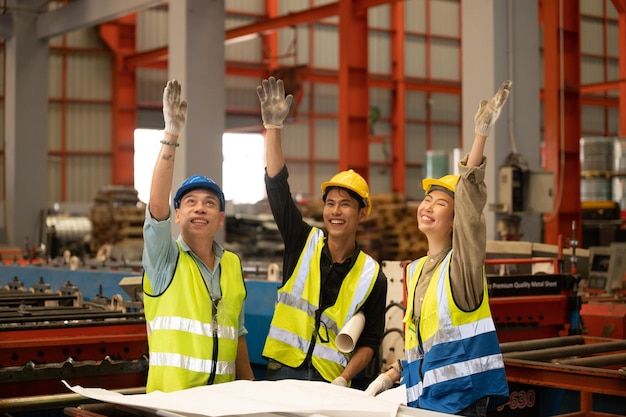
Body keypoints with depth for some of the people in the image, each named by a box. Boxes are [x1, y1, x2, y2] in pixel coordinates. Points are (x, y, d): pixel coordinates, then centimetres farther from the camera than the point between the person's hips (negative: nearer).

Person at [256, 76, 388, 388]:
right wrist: (274, 126, -16)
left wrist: (344, 380, -12)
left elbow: (369, 341, 4)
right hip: (283, 371, 1)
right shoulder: (304, 242, 3)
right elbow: (277, 186, -6)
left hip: (330, 382, 0)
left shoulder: (372, 276, 1)